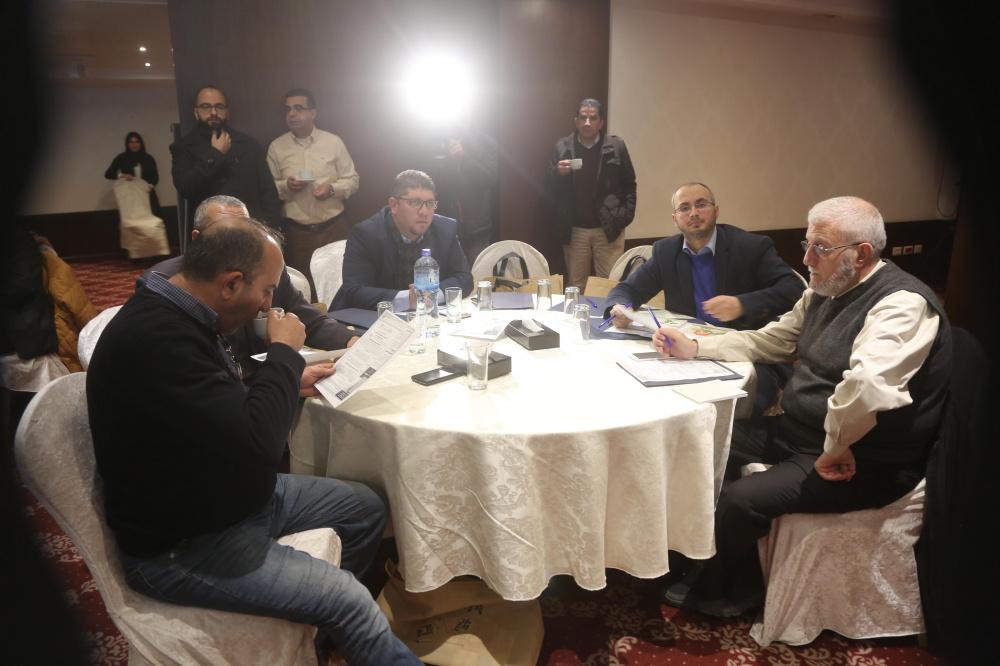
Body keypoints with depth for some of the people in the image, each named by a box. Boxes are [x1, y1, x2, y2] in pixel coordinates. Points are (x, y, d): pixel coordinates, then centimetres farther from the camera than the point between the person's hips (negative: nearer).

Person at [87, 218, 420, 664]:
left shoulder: (176, 315, 2)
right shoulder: (153, 339, -31)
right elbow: (256, 440, -35)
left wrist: (290, 381, 7)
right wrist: (285, 353, -20)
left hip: (233, 495, 10)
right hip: (183, 545, -10)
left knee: (367, 507, 12)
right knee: (348, 600, -16)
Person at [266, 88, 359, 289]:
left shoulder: (333, 142, 2)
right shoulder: (276, 147, 4)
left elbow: (353, 180, 4)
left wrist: (332, 188, -14)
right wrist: (285, 186, -13)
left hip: (334, 227, 0)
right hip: (296, 231, 0)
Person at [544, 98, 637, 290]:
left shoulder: (616, 146, 0)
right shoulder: (562, 148, 3)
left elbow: (629, 185, 5)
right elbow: (548, 189, 4)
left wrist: (625, 216, -5)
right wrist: (557, 173, -16)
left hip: (609, 228, -1)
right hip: (574, 230, 1)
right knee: (576, 287, 9)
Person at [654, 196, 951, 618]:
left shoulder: (901, 304, -24)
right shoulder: (824, 293, 6)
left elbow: (867, 386, -42)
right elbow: (768, 341, 16)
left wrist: (835, 449, -28)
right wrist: (694, 348, 5)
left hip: (863, 465, -9)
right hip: (798, 436, 10)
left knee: (739, 500, -21)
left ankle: (716, 590, 12)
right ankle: (727, 573, 18)